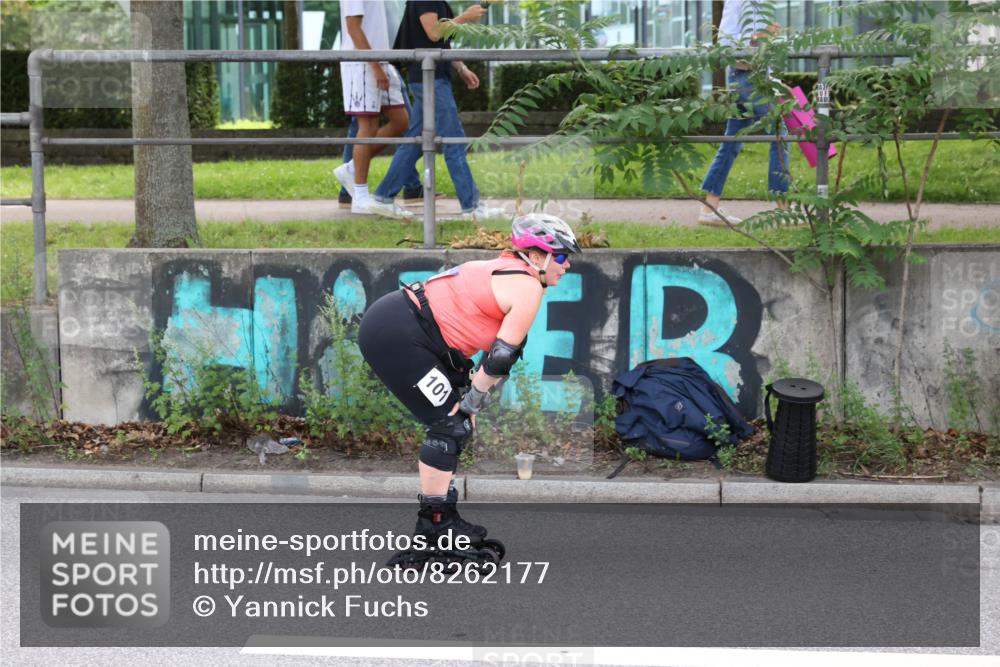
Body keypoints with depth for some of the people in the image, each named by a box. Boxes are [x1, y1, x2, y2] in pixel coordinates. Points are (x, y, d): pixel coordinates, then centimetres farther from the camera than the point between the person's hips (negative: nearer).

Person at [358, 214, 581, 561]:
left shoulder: (502, 270, 20)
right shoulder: (529, 287, -9)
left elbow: (462, 323, 20)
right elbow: (501, 356, -14)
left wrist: (466, 396, 14)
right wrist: (472, 402, -4)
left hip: (385, 326, 10)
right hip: (395, 336, -10)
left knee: (454, 423, 15)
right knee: (450, 424, -5)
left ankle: (441, 516, 20)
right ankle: (433, 521, 1)